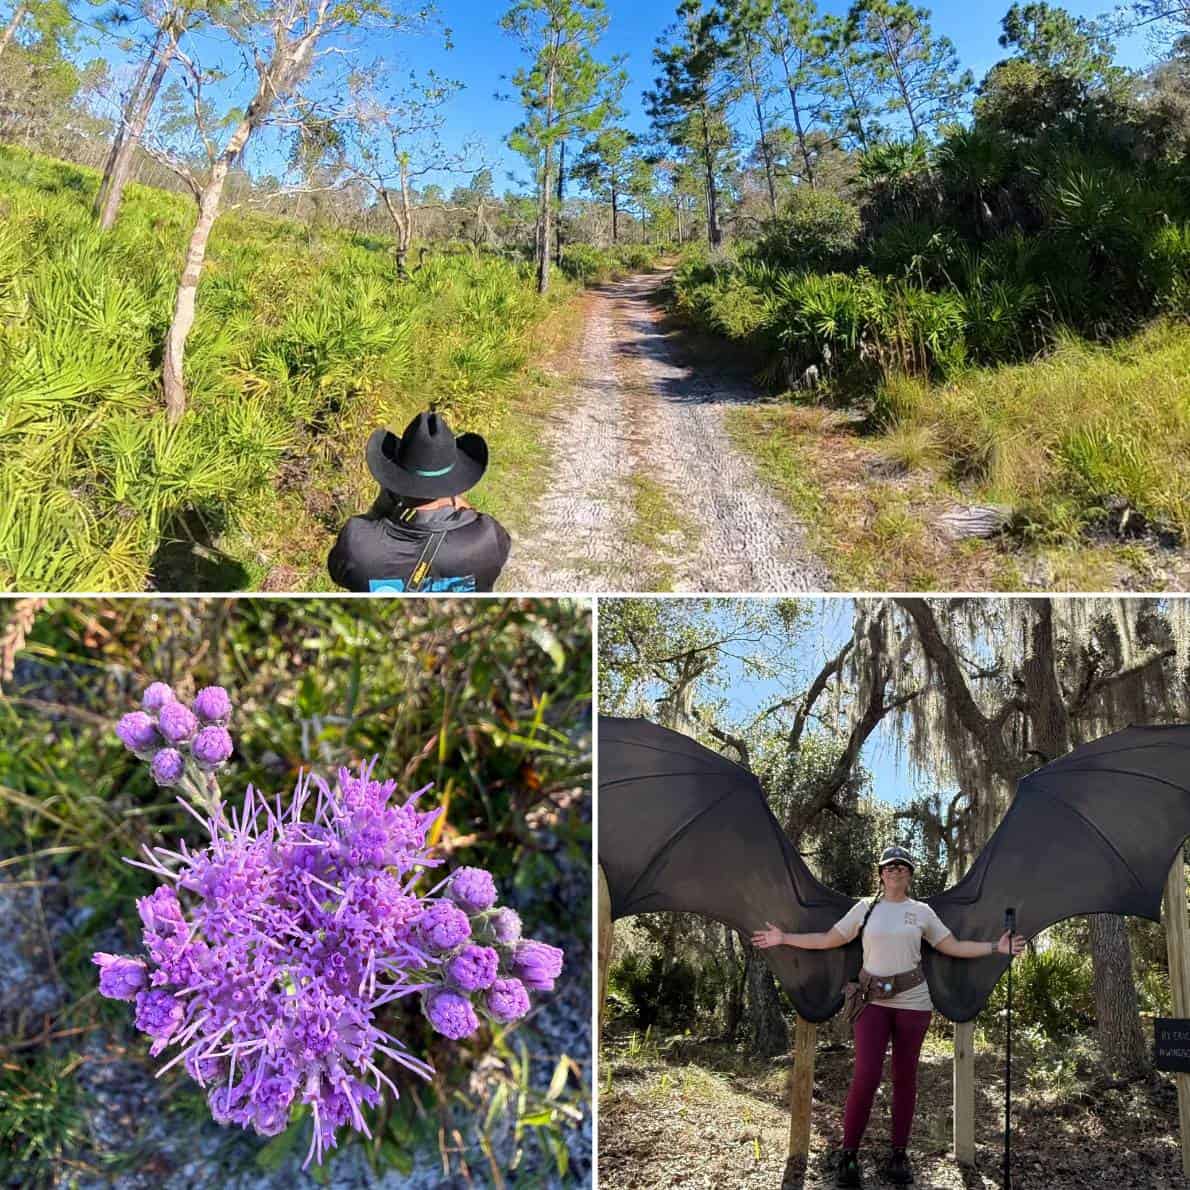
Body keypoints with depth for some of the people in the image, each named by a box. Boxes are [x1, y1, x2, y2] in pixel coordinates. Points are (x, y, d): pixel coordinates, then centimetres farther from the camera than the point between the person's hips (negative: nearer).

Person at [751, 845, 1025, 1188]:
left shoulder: (922, 911, 6)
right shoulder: (865, 908, 4)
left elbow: (953, 947, 9)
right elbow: (828, 940, 8)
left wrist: (996, 947, 1)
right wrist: (784, 939, 4)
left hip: (913, 1002, 2)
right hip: (873, 1001, -1)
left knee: (905, 1077, 6)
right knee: (866, 1075, -11)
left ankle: (899, 1156, 18)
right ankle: (848, 1155, 2)